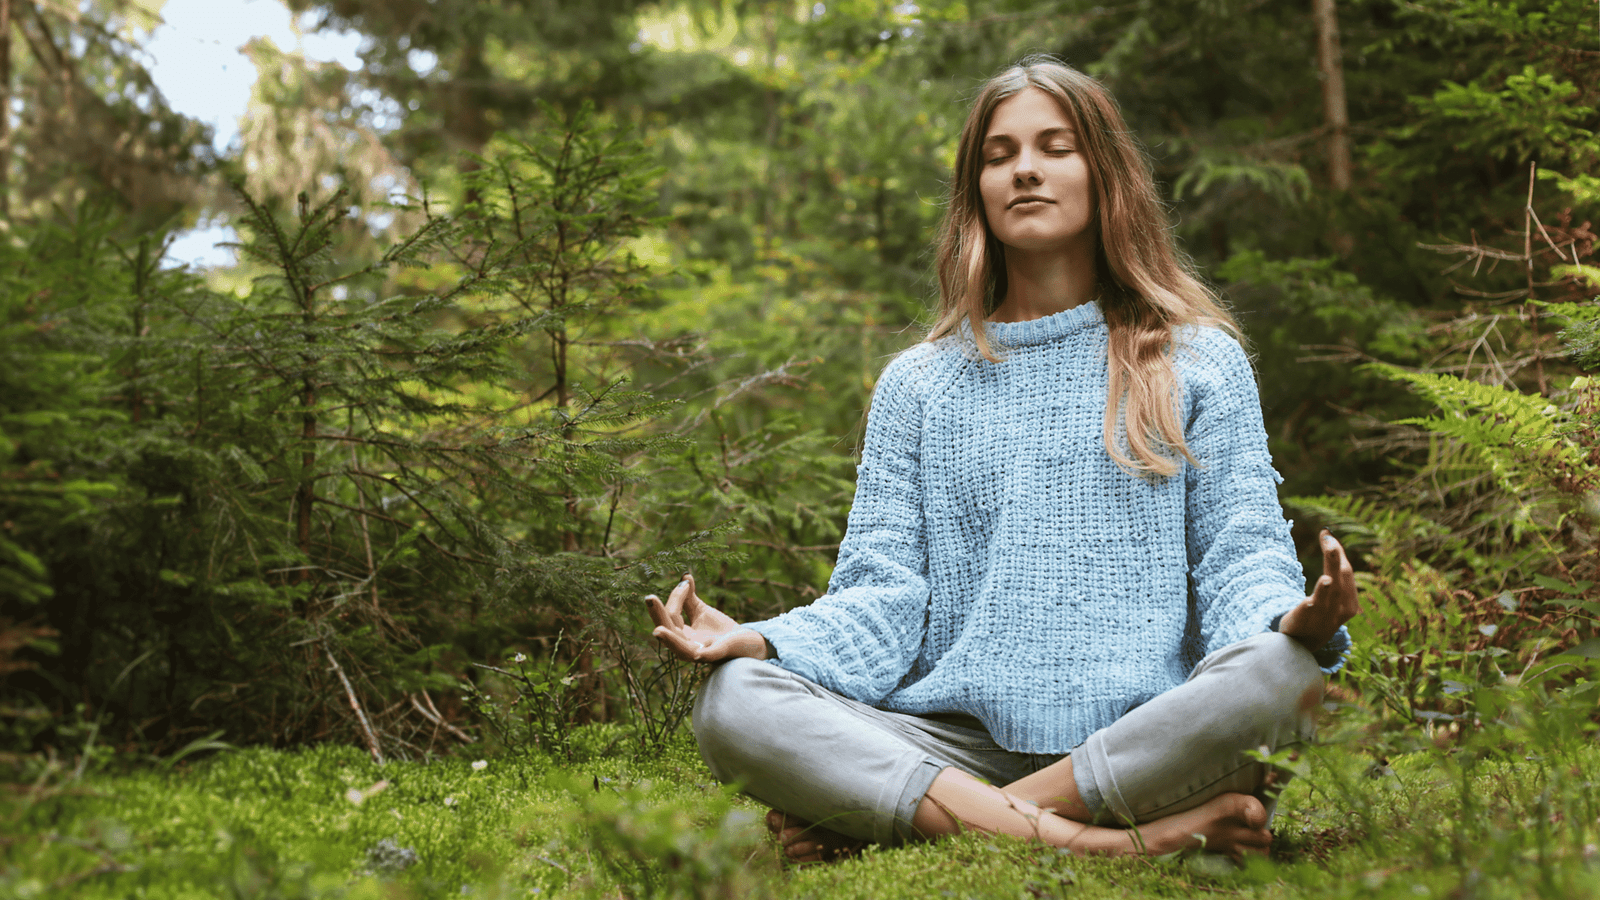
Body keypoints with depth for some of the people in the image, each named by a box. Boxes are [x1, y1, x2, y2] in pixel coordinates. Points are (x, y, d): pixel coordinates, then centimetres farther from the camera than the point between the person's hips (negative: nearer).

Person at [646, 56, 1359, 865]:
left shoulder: (1199, 363, 14)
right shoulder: (917, 384, 18)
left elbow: (1242, 559, 5)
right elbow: (883, 594, 8)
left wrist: (1295, 621, -20)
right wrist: (756, 640, -12)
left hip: (1143, 735, 0)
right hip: (955, 739, 1)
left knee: (1282, 675, -34)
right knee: (731, 702, -25)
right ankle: (1105, 841, -33)